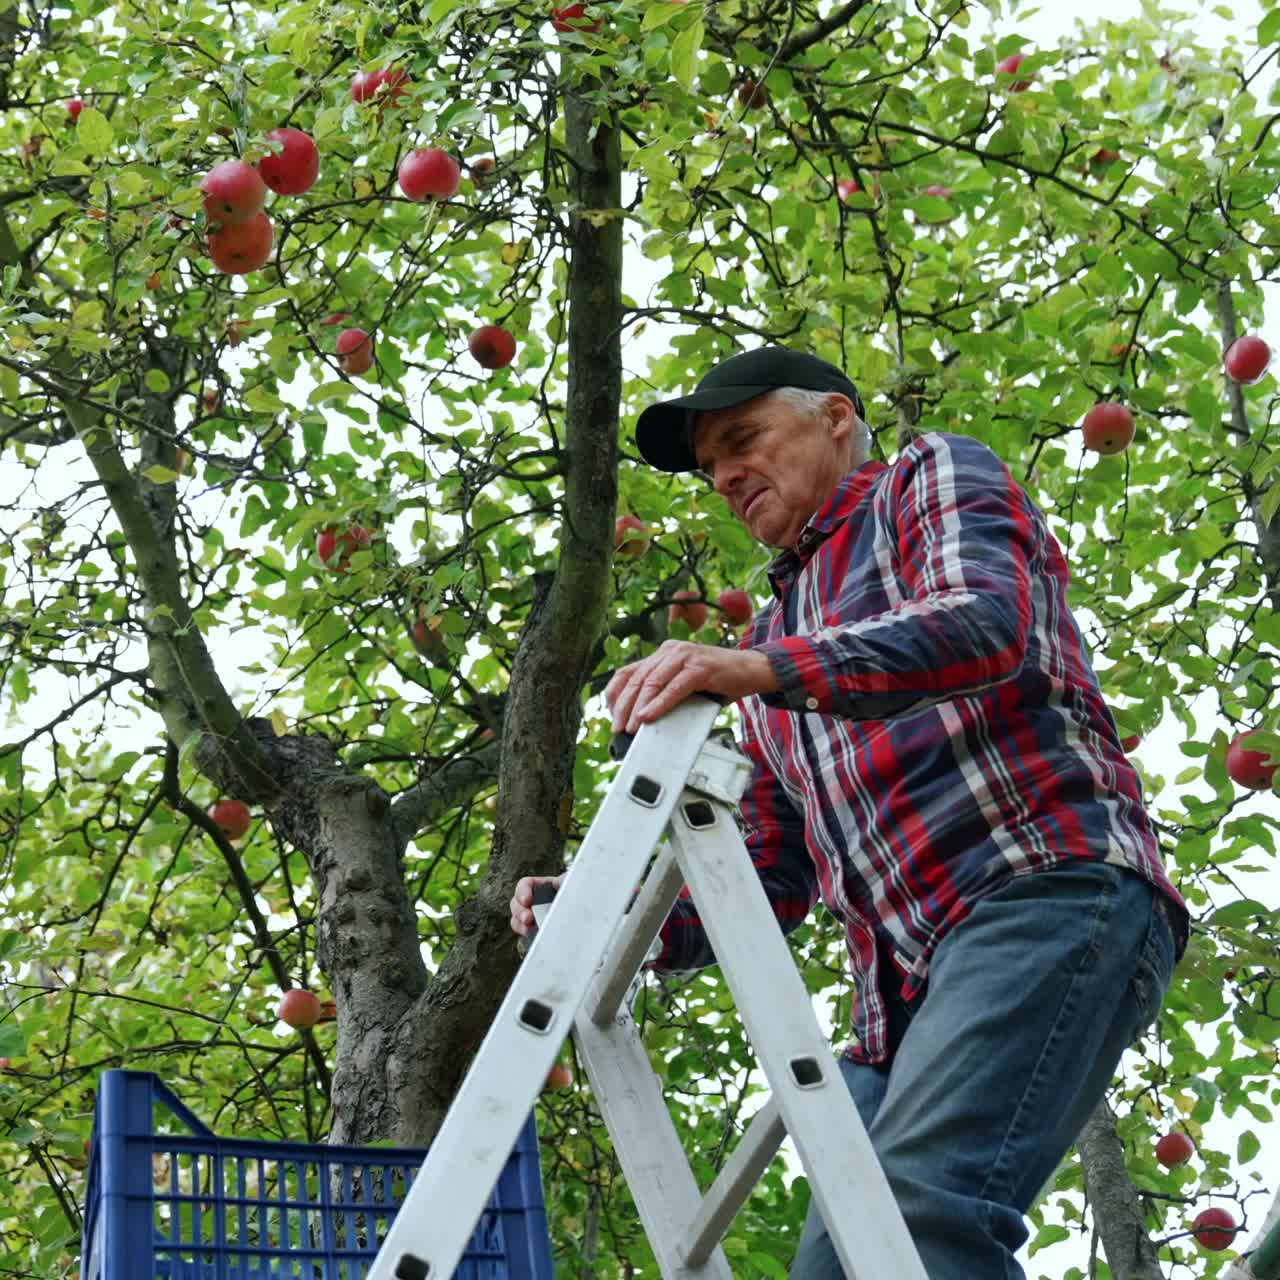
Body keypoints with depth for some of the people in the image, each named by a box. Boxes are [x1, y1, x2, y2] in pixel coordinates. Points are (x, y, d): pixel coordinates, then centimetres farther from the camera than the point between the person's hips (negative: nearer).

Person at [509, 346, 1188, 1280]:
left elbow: (986, 624, -12)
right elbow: (773, 882, 26)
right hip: (906, 992, 8)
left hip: (1049, 894, -8)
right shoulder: (775, 636, 31)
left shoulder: (938, 476, 13)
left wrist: (764, 668, -24)